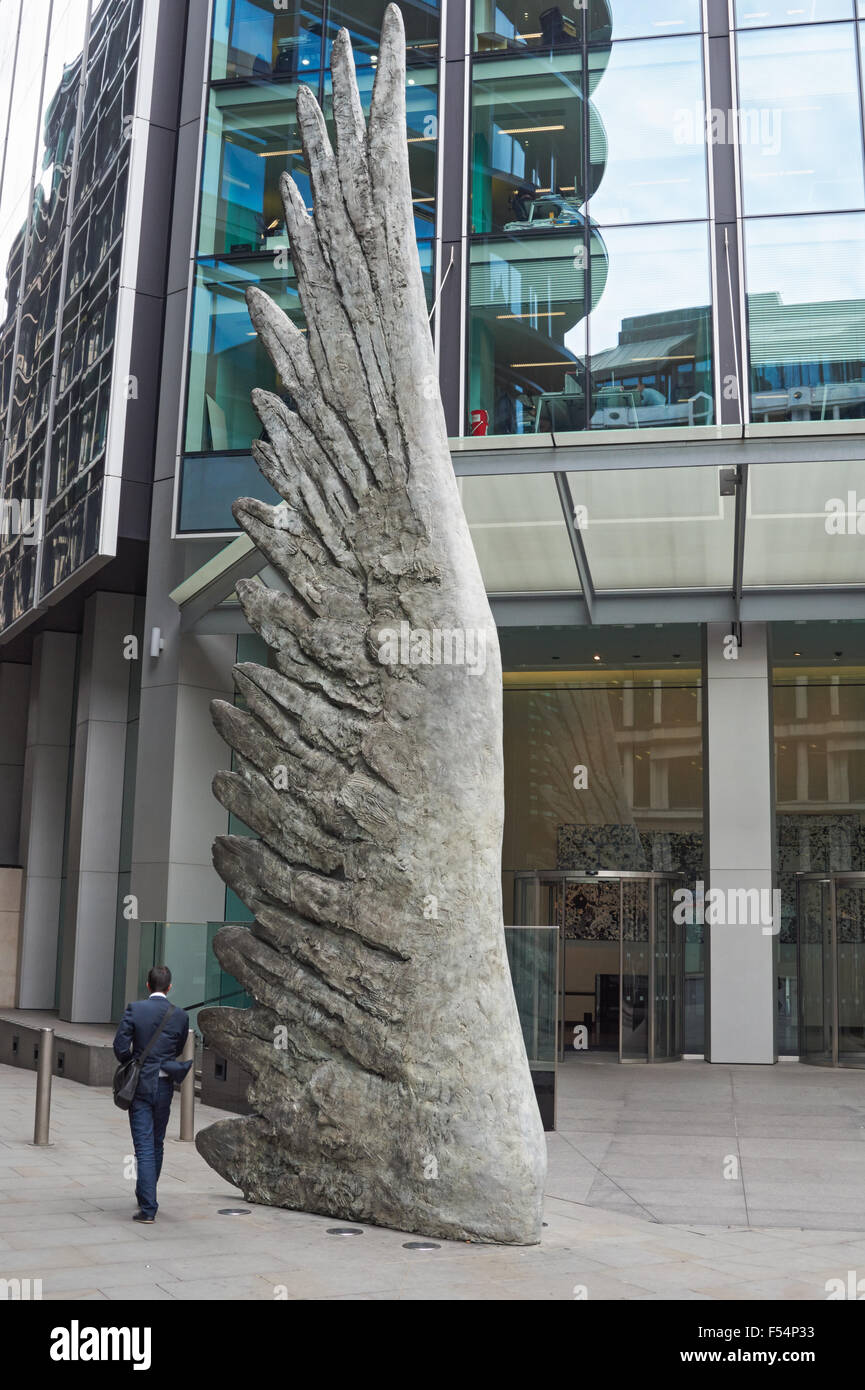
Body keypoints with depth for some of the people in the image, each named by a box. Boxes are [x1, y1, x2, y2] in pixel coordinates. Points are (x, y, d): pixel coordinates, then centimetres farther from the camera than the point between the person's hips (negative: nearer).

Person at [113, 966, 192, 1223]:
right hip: (164, 1086, 2)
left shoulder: (134, 1009, -9)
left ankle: (148, 1209, -6)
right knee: (157, 1145, 19)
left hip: (140, 1085, -2)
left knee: (144, 1147, -2)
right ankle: (146, 1197, 34)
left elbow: (121, 1046, -12)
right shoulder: (180, 1017, -4)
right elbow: (178, 1050, 7)